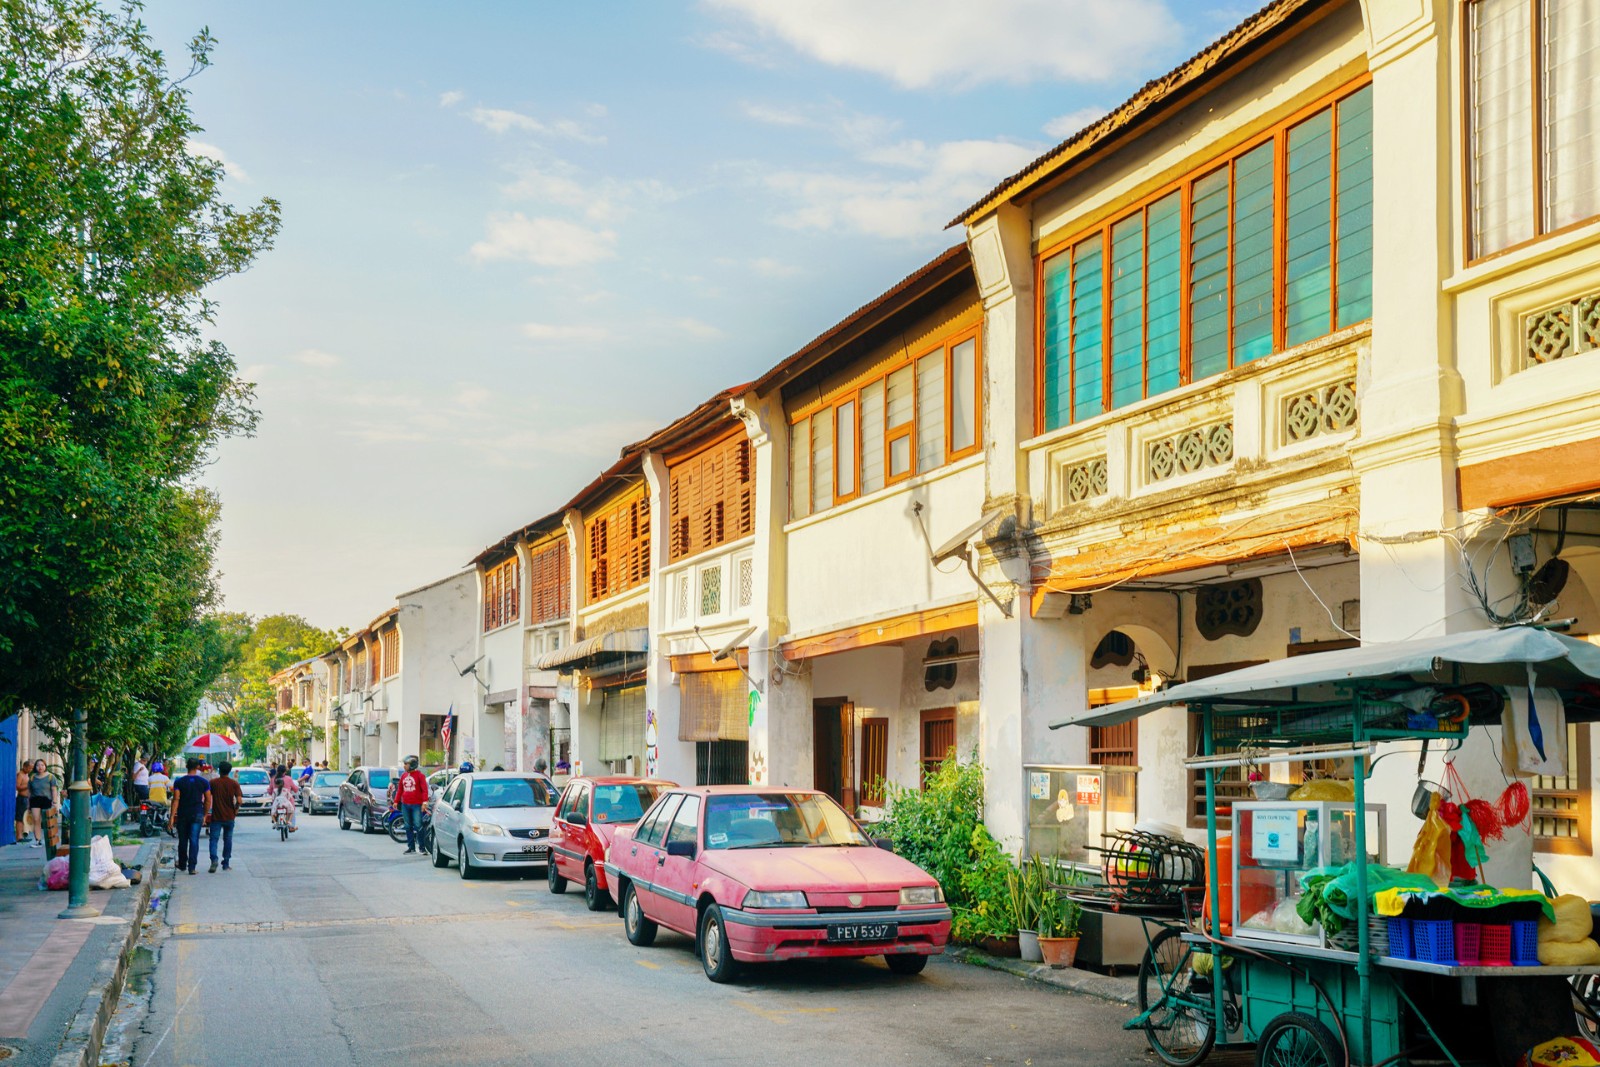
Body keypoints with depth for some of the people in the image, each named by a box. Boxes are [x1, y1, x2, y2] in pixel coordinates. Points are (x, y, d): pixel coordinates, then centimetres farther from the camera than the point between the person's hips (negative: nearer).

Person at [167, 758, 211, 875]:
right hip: (197, 815, -1)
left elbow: (176, 800, -9)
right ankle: (192, 866, -10)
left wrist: (172, 817, -8)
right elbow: (208, 801, 2)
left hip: (182, 815, 1)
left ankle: (182, 865, 26)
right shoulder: (204, 782, -1)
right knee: (194, 841, -2)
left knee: (183, 841, 14)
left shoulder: (179, 782, -4)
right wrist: (205, 815, 14)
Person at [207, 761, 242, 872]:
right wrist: (236, 809, 7)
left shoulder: (213, 782, -2)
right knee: (228, 840, 13)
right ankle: (226, 864, 16)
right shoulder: (234, 783, -3)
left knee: (214, 839, -2)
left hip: (216, 816, -1)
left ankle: (214, 859, -26)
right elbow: (239, 800, -12)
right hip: (229, 816, 1)